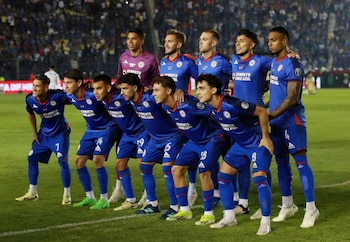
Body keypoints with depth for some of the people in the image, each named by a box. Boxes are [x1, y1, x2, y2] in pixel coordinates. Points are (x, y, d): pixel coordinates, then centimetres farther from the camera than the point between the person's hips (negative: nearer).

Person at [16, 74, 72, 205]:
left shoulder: (58, 96, -30)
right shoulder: (30, 99, -16)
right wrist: (35, 133, 9)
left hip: (60, 133, -5)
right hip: (44, 133, 5)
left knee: (62, 160, -15)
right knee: (32, 158, 6)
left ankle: (67, 194, 0)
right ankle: (32, 193, 20)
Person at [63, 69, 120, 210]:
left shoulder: (92, 96, -29)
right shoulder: (70, 97, -7)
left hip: (107, 129, -8)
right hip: (91, 130, 8)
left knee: (97, 159, -21)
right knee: (79, 160, 3)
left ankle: (104, 199, -10)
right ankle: (90, 197, 17)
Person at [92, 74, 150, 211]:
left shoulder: (121, 97, -31)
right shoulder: (102, 99, -10)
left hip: (140, 131, -8)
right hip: (127, 133, 8)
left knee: (142, 162, -15)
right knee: (120, 163, 6)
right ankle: (130, 200, 17)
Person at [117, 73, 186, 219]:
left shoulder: (150, 98, -31)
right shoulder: (131, 100, -6)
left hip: (172, 135, -9)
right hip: (155, 138, 9)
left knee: (167, 167, -19)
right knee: (144, 166, 9)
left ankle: (175, 207, -10)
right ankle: (153, 204, 22)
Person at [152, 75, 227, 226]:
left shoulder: (187, 105, -32)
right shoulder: (165, 107, -6)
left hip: (212, 139, -9)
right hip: (194, 141, 9)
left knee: (204, 173, -19)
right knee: (176, 169, 4)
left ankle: (209, 214, -6)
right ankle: (184, 210, 15)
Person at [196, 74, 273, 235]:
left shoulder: (232, 105, -32)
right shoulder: (210, 108, -9)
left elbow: (262, 111, -23)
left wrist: (265, 137, -17)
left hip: (258, 143, -9)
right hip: (240, 145, 9)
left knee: (259, 178, -20)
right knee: (223, 175, 7)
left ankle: (265, 222, -9)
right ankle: (229, 217, 18)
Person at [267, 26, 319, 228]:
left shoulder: (292, 64, -15)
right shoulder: (274, 62, 12)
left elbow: (292, 98, -20)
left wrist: (271, 115, -23)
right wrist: (271, 115, 16)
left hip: (292, 120, -9)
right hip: (277, 121, 9)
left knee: (300, 161, -10)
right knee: (281, 162, 13)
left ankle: (311, 209, -9)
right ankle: (288, 206, 23)